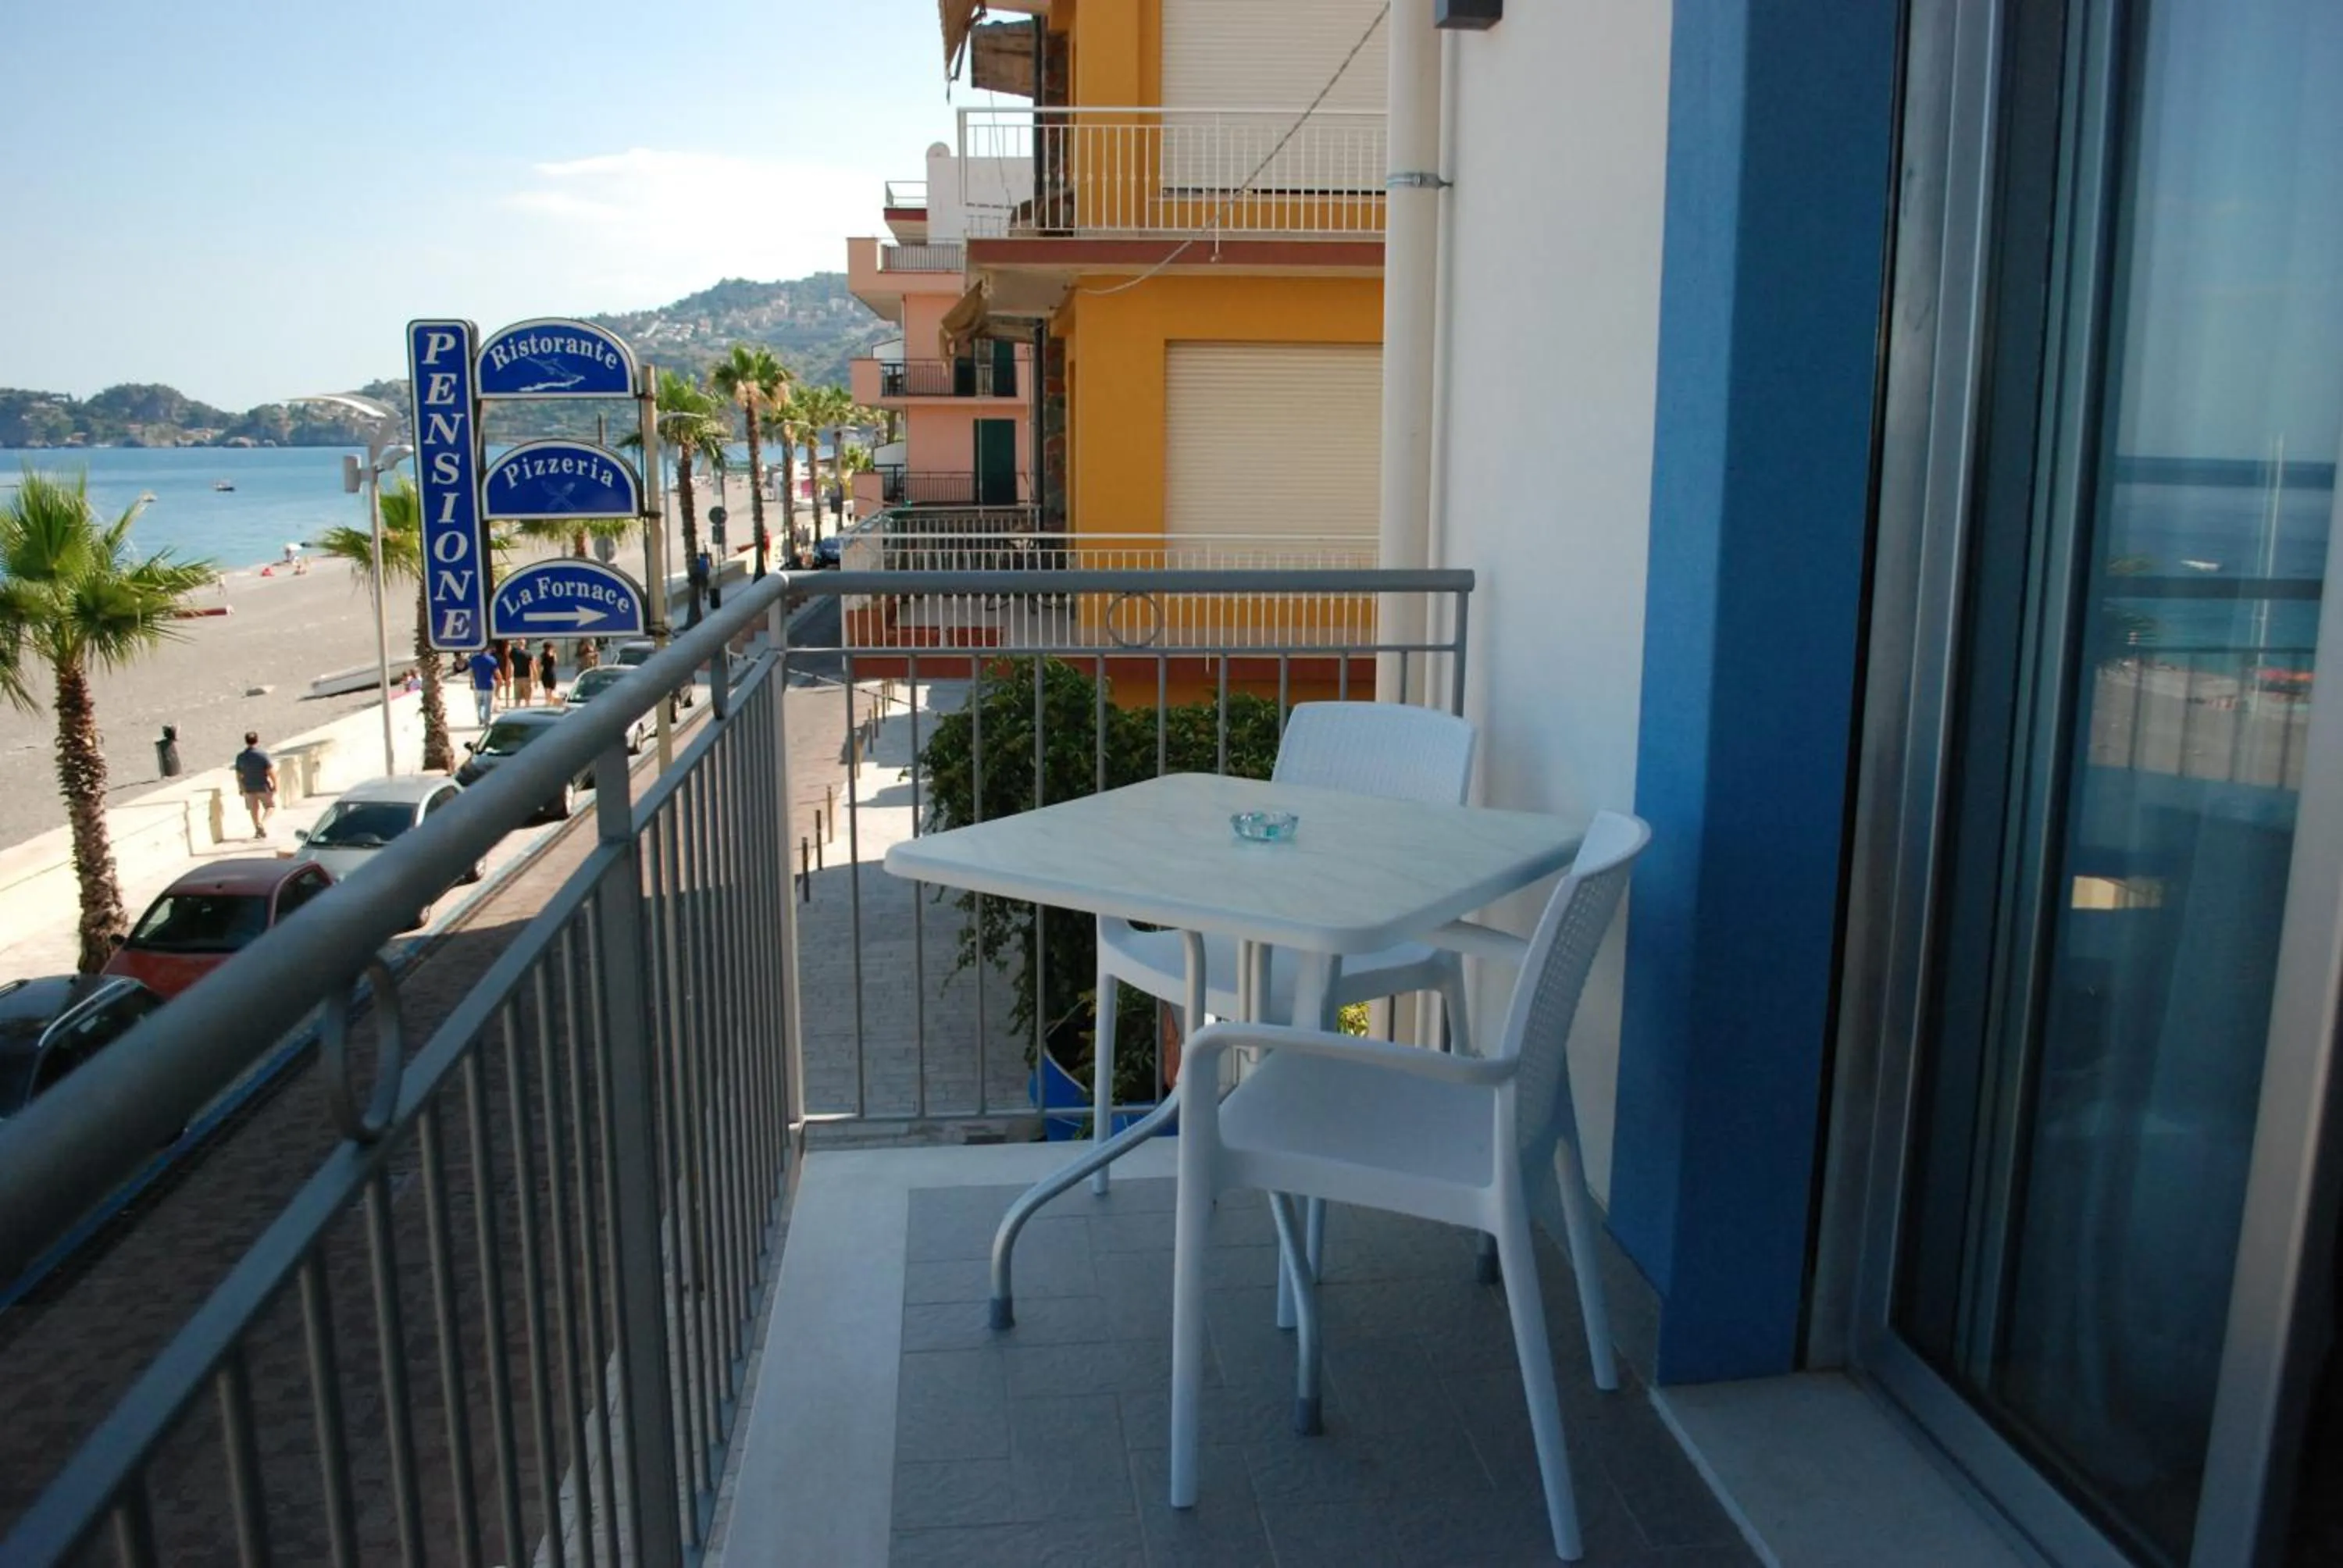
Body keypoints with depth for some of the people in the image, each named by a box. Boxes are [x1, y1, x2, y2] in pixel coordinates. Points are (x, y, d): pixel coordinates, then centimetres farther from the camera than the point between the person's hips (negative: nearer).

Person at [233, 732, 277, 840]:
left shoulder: (240, 757, -3)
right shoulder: (263, 755, -16)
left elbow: (239, 775, 4)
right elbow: (271, 772, -16)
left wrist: (241, 788, 14)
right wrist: (275, 785, -6)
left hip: (249, 788, 4)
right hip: (264, 787, -4)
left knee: (254, 809, 16)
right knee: (271, 806, 12)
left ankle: (258, 831, 21)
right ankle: (262, 824, -8)